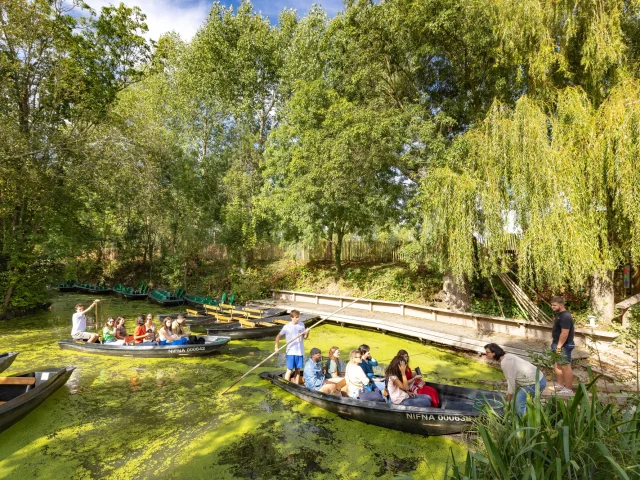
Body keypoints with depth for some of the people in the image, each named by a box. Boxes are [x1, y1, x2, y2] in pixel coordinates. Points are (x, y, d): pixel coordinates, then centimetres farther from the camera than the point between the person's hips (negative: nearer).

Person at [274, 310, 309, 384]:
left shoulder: (302, 324, 0)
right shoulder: (287, 327, -10)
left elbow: (304, 337, 7)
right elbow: (278, 336, 2)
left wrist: (307, 333, -13)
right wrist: (276, 347, -5)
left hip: (300, 351, 4)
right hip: (291, 352, -4)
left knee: (298, 370, 12)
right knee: (289, 370, -2)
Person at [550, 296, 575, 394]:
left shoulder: (565, 317, -21)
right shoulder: (559, 314, 12)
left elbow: (564, 333, -26)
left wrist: (559, 346, -24)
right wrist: (554, 344, 21)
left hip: (563, 346, -11)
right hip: (557, 344, 11)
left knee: (565, 367, -1)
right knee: (557, 365, 18)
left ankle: (569, 389, 8)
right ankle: (560, 385, 30)